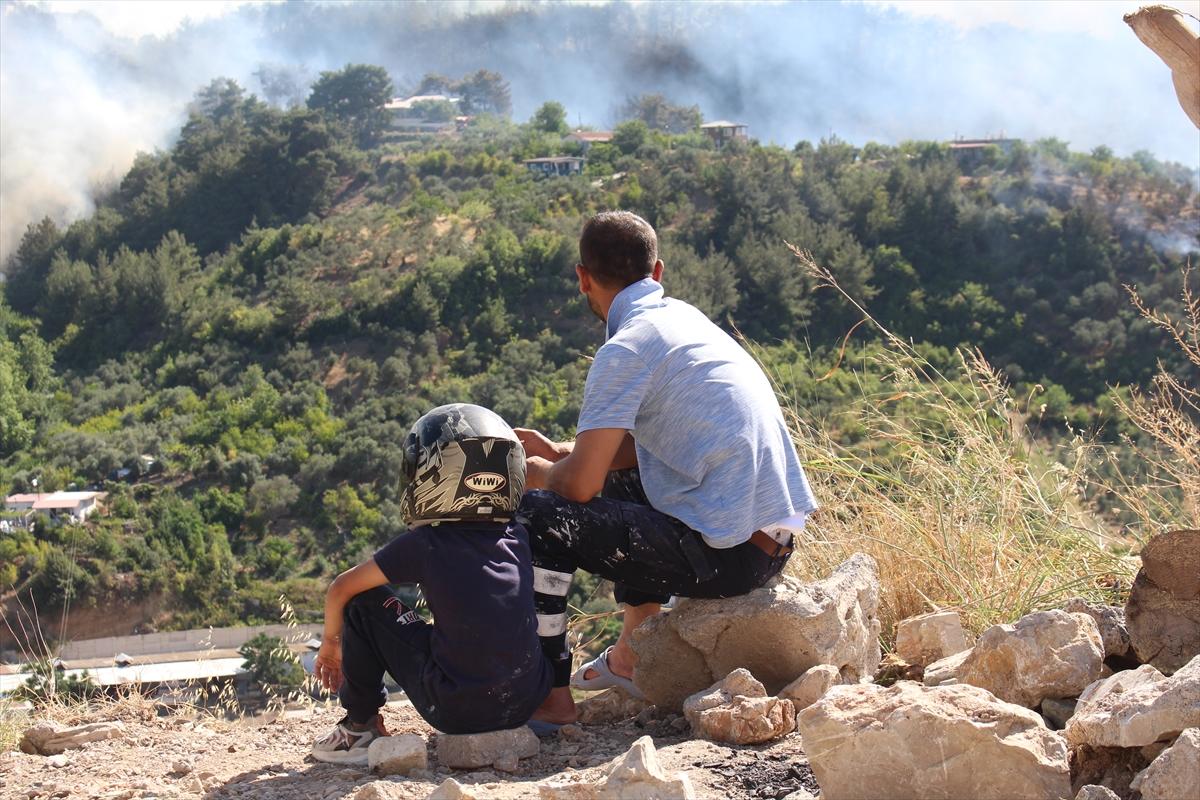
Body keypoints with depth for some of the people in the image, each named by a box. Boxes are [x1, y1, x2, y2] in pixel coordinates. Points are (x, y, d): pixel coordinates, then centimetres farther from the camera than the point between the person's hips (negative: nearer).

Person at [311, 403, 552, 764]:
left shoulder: (424, 545, -5)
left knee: (364, 603, 7)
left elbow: (341, 589, 5)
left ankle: (360, 728, 16)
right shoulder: (518, 539, 5)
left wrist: (332, 641, 24)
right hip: (527, 704, 5)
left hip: (457, 711, -5)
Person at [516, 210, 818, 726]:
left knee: (537, 517, -5)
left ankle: (551, 693, 2)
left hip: (725, 554, -9)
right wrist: (559, 452, 25)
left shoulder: (626, 349, -12)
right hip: (775, 540, 9)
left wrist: (542, 474, 8)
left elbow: (582, 484, -14)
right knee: (627, 484, 34)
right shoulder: (685, 318, 15)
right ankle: (629, 661, 35)